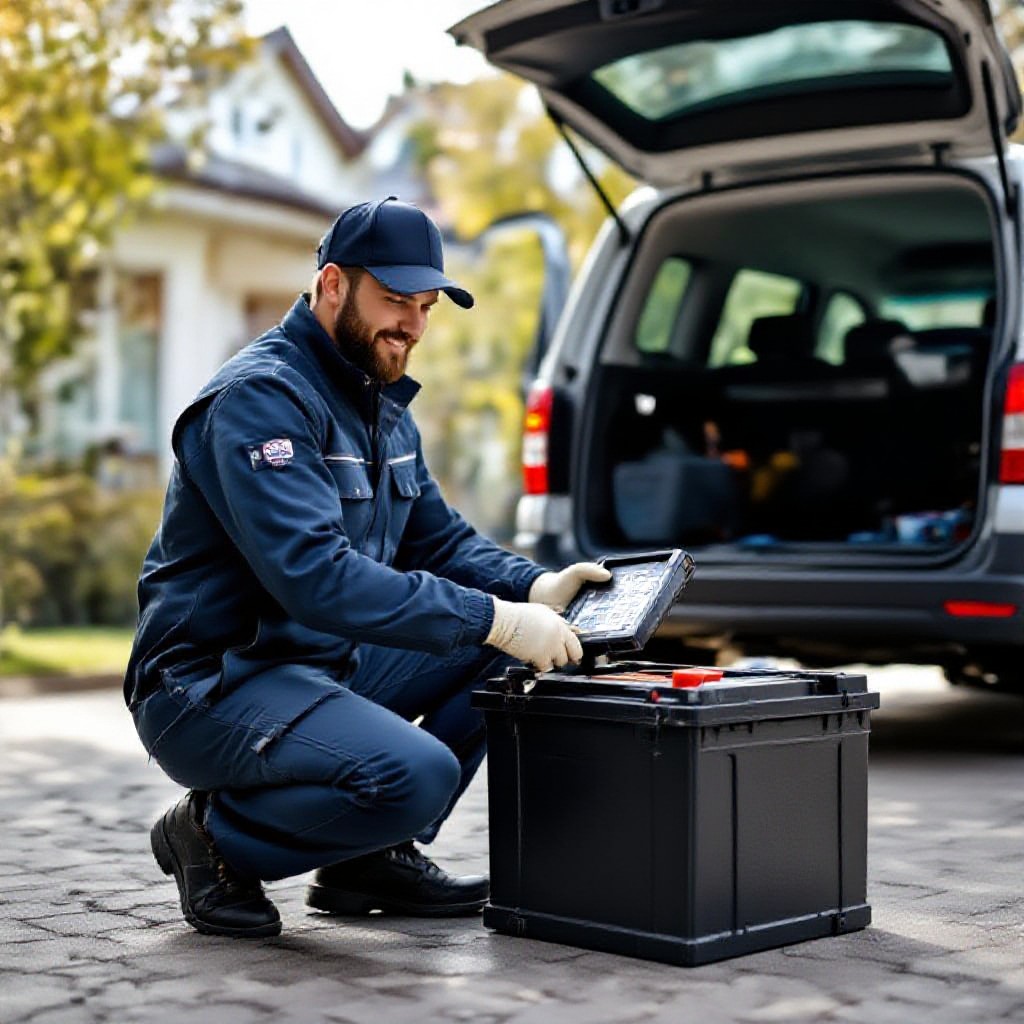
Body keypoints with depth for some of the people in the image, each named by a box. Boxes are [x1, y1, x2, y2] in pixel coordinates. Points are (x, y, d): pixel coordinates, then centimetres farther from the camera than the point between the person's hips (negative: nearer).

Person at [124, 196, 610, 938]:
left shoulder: (385, 407, 13)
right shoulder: (260, 396, -18)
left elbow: (441, 538, 14)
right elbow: (314, 575, -30)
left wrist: (535, 589, -7)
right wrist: (493, 619, -31)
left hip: (328, 663, 10)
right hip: (210, 687, -9)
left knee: (504, 637, 1)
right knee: (415, 773, -31)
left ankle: (373, 856, 7)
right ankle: (216, 838, -4)